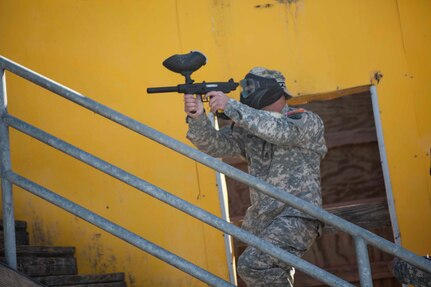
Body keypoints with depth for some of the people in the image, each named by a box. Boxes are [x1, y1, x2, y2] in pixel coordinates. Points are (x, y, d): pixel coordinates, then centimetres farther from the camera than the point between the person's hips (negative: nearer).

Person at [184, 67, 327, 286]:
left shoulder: (308, 122, -3)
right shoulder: (248, 128, 11)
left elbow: (282, 131, -24)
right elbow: (213, 145, -3)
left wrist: (230, 106, -28)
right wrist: (197, 117, -23)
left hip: (296, 217, -6)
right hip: (260, 222, 7)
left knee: (253, 265, -25)